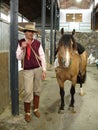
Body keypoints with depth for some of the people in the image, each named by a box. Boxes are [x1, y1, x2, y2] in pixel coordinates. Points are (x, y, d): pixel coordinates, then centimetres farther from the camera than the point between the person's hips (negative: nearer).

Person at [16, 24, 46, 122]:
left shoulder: (37, 43, -2)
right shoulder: (21, 43, -3)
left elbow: (42, 56, 1)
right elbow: (19, 57, -5)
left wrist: (44, 70, -2)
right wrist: (22, 48, -22)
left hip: (38, 69, 2)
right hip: (27, 70, -2)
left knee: (37, 90, 12)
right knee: (28, 91, -4)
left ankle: (36, 109, 31)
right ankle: (27, 112, 15)